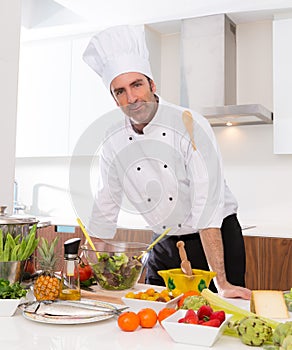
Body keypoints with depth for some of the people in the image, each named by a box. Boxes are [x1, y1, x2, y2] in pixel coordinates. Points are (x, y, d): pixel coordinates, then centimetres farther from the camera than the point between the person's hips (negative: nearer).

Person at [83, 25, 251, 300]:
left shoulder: (190, 125, -21)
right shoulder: (114, 142, -5)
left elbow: (207, 203, -27)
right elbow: (104, 210, 2)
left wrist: (221, 284, -30)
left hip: (218, 240, -4)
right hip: (164, 246, 4)